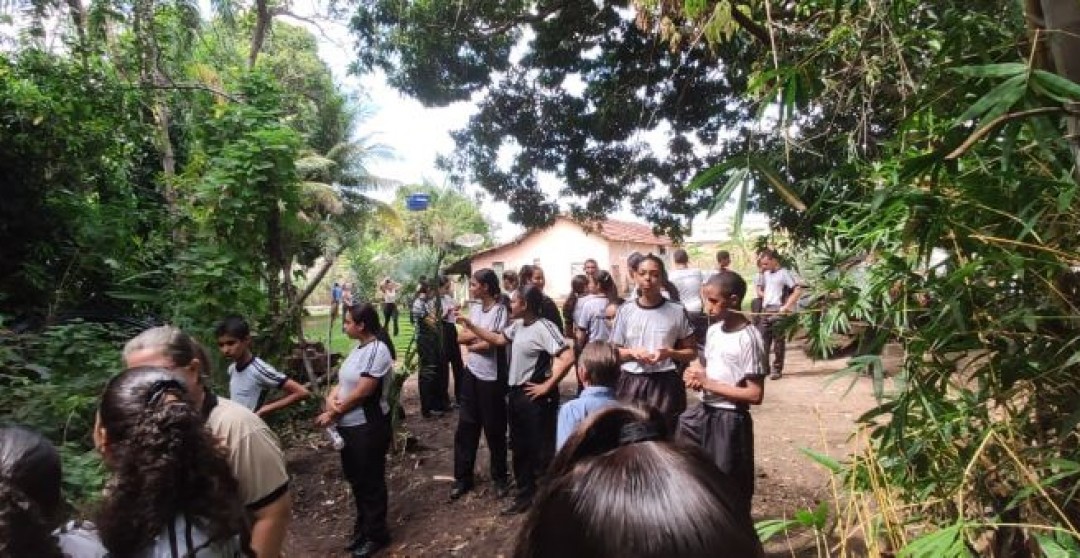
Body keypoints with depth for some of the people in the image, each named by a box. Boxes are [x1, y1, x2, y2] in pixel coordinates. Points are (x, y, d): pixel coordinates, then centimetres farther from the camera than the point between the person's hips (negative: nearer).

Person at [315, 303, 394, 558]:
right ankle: (363, 527, 40)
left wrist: (333, 413, -10)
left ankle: (376, 534, 27)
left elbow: (361, 393, -21)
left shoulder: (377, 351, -21)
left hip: (368, 427, -9)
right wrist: (330, 398, -12)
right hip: (349, 425, 9)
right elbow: (343, 381, 9)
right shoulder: (358, 349, 7)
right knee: (355, 479, 21)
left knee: (371, 481, 8)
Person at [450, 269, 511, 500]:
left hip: (491, 377, -6)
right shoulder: (474, 308, 7)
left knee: (494, 429, 7)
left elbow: (494, 343, -19)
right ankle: (463, 477, 25)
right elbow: (461, 337, 4)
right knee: (466, 425, 11)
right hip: (471, 373, 6)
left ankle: (500, 477, 25)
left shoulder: (500, 310, -14)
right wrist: (481, 336, -13)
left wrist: (471, 343, -4)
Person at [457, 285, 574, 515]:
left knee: (541, 449, 3)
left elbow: (568, 358, -29)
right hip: (516, 393, 9)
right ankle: (525, 495, 36)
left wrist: (548, 386, -21)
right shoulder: (517, 325, 5)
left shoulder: (544, 327, -22)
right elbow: (498, 339, 21)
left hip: (535, 396, -9)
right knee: (520, 448, 20)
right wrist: (471, 327, 14)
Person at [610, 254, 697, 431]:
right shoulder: (625, 311, 2)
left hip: (665, 384, -1)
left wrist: (669, 353, -13)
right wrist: (632, 353, -11)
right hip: (631, 384, 1)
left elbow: (692, 352, 6)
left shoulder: (677, 311, -2)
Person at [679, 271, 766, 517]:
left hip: (729, 420, -8)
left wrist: (708, 383, -19)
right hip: (704, 412, 8)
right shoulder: (713, 330, 5)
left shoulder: (748, 338, -19)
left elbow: (755, 395, -21)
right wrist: (695, 374, -5)